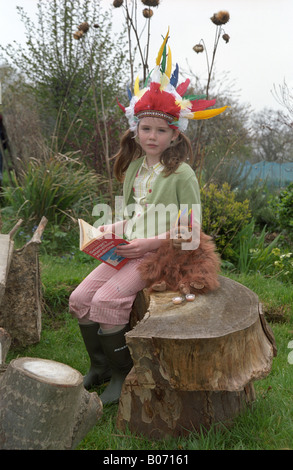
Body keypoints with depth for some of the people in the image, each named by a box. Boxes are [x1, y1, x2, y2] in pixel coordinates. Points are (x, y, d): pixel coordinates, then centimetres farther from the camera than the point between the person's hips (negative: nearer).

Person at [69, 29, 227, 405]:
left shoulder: (182, 174, -11)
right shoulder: (134, 167, 11)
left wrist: (150, 243, -19)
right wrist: (109, 230, 1)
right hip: (127, 249, 7)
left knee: (107, 300, -23)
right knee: (80, 298, -5)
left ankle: (122, 375, 0)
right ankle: (99, 366, 16)